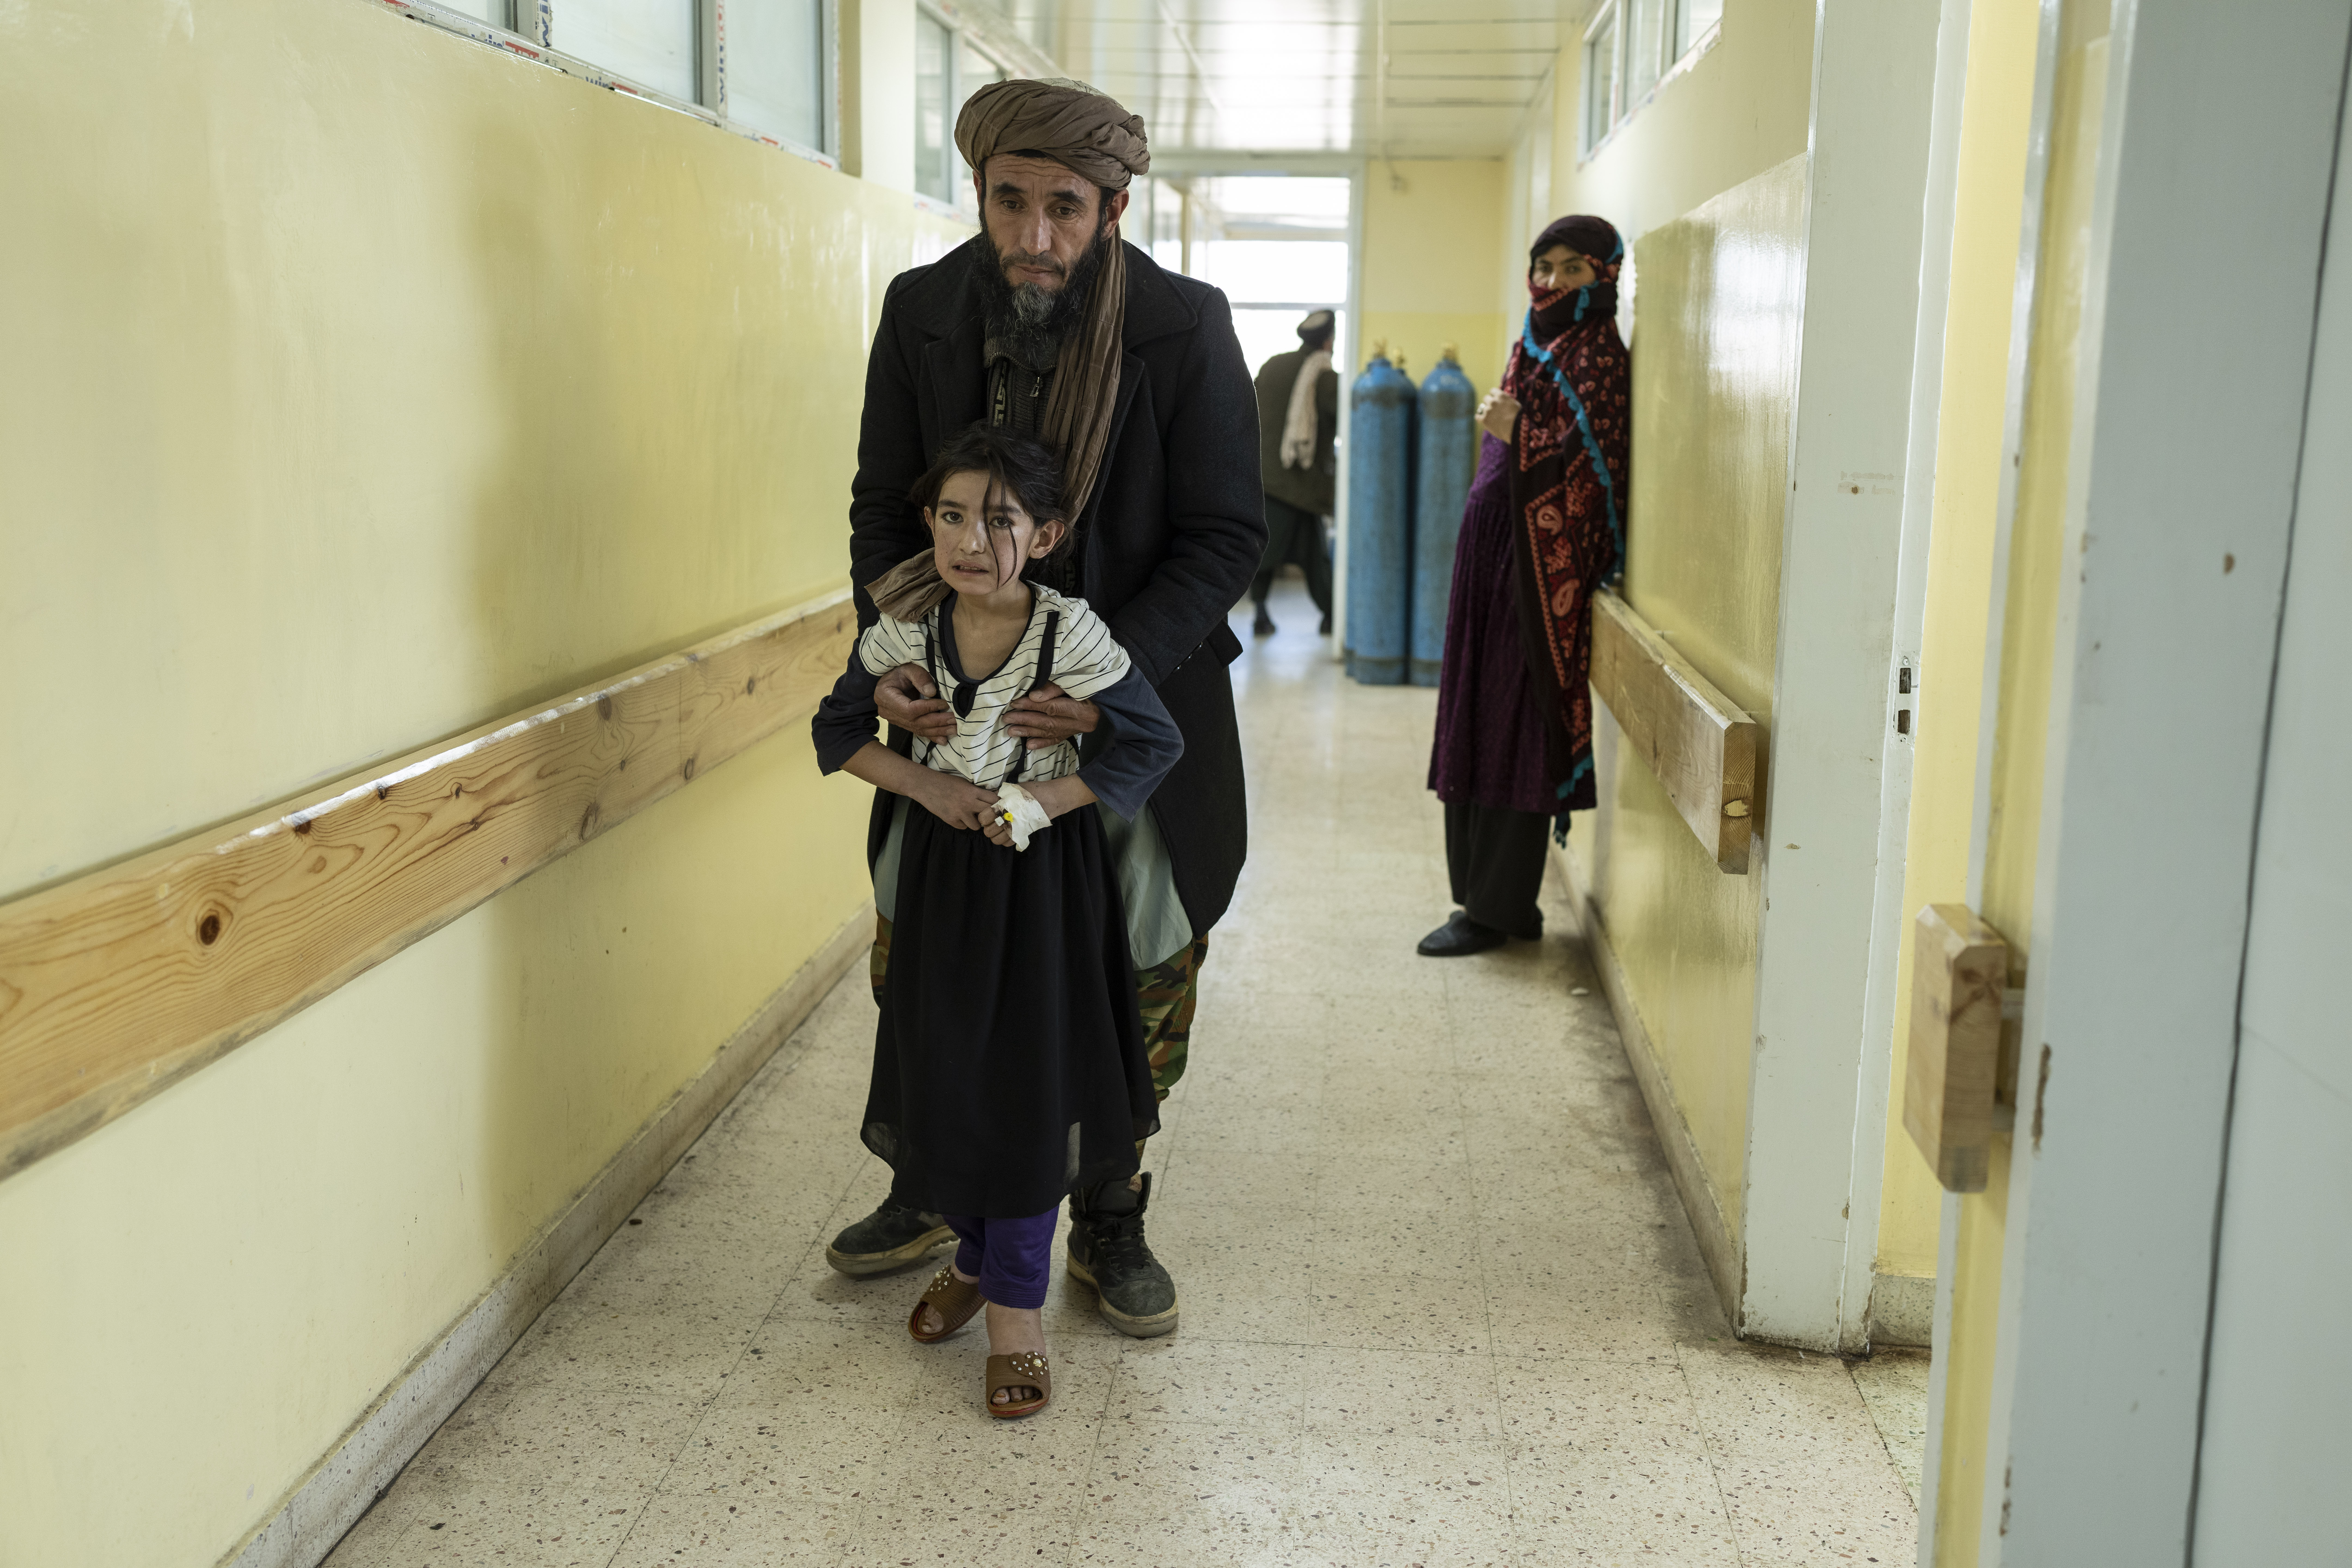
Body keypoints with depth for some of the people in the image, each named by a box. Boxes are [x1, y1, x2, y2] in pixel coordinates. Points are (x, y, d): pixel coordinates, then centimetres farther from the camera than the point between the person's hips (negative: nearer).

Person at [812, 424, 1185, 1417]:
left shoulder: (1070, 634, -18)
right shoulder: (905, 628, -8)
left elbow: (1155, 743, -11)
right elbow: (838, 730, 4)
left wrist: (1042, 801, -18)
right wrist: (927, 785, -10)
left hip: (1043, 873, -3)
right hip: (943, 866, 3)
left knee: (1031, 1081, 1)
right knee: (940, 1068, 11)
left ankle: (1016, 1303, 15)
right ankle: (974, 1254, 35)